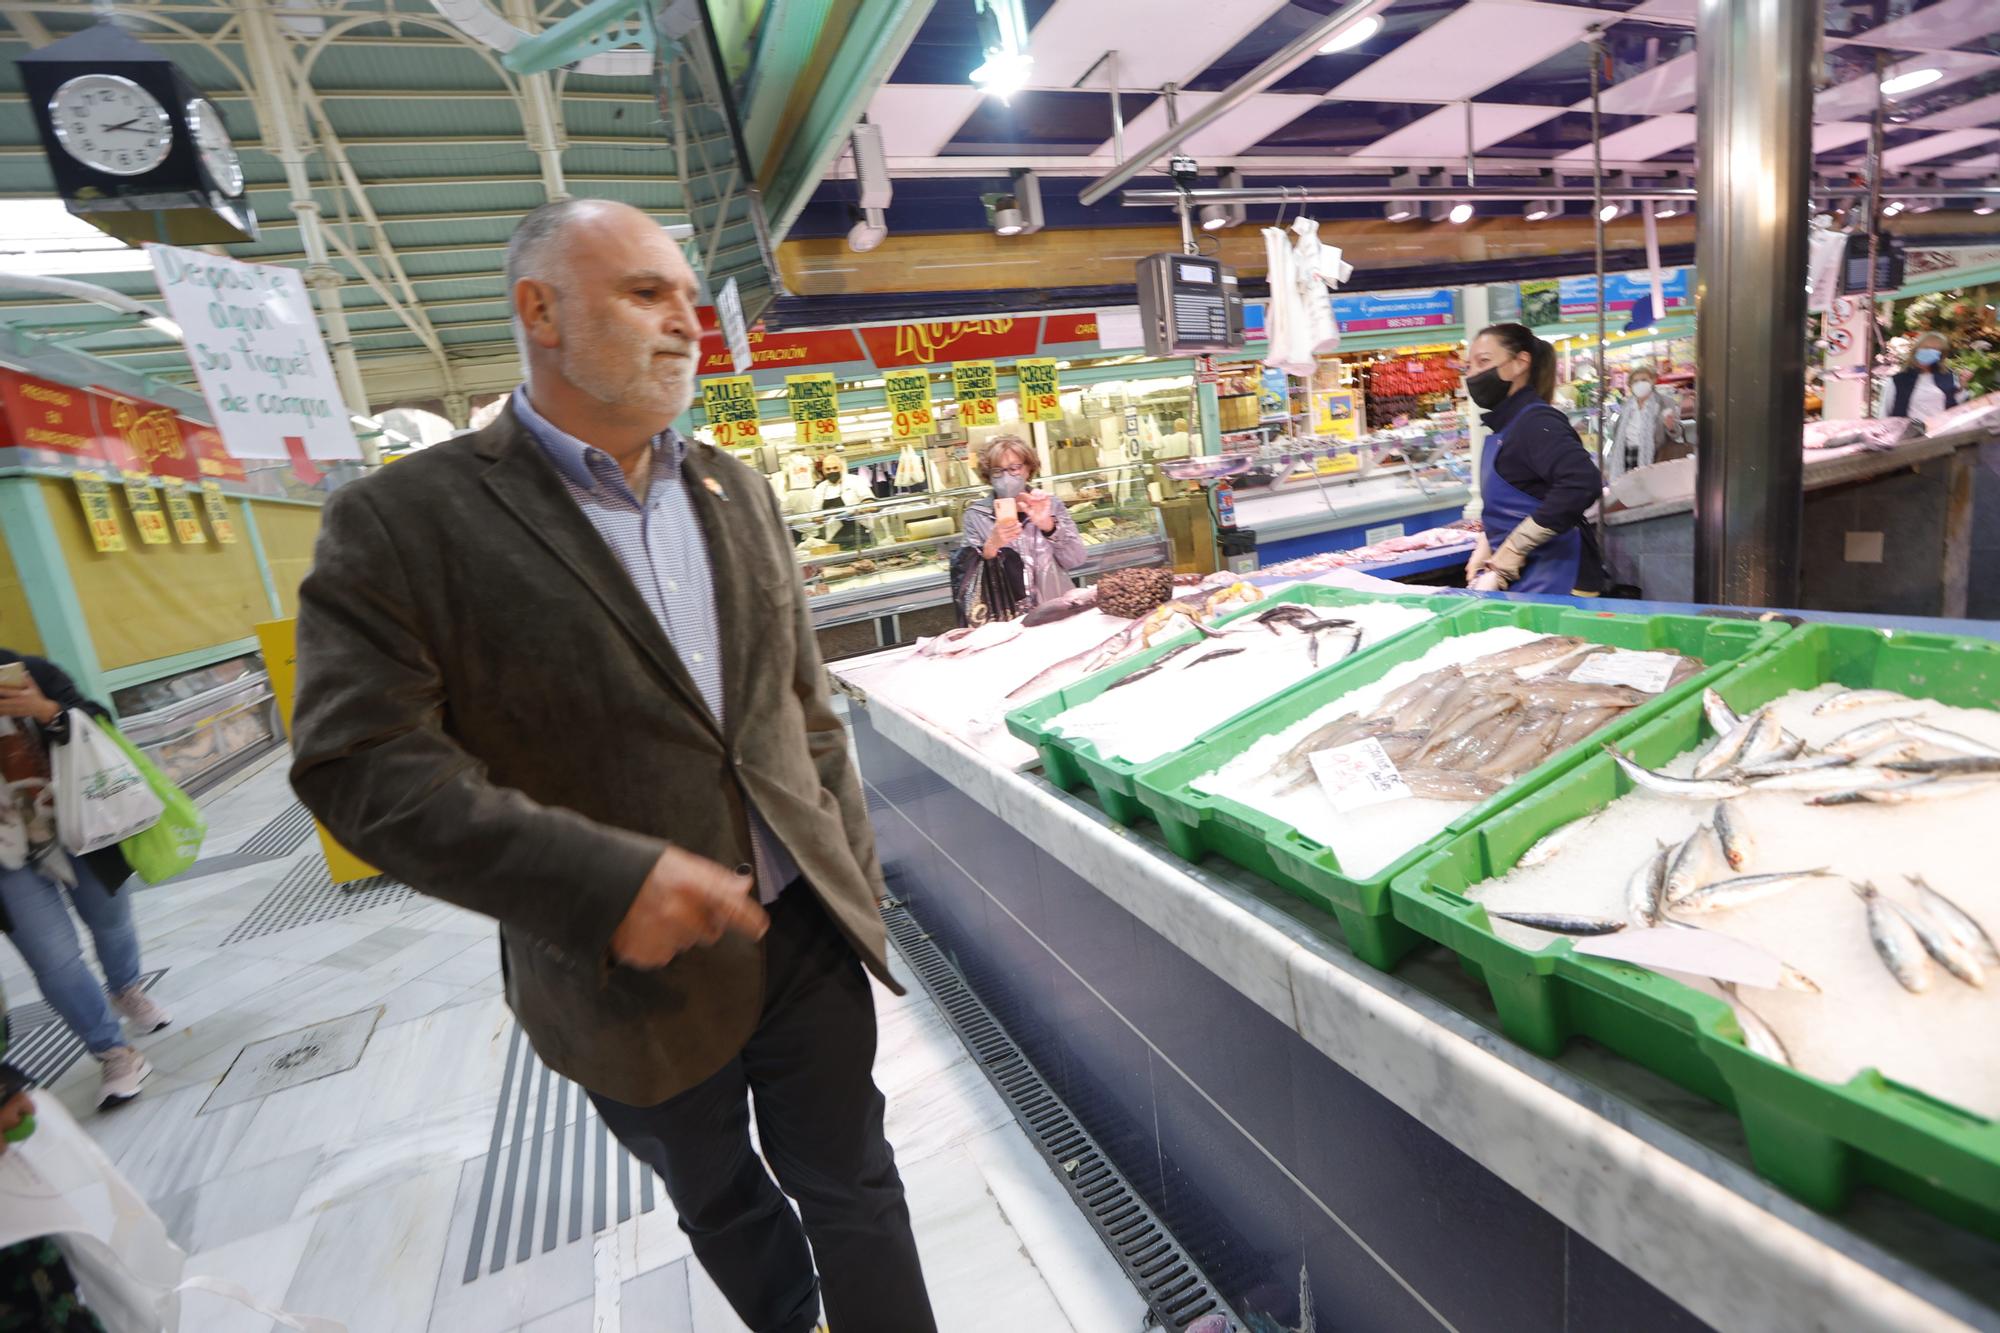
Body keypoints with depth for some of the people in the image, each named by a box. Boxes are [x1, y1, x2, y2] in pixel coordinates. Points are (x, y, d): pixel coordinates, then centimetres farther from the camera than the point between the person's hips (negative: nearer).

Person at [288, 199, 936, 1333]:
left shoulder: (736, 490, 4)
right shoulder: (403, 520, -11)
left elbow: (805, 699, 7)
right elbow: (360, 759, -15)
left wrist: (855, 870, 6)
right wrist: (599, 879, -25)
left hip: (807, 930, 3)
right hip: (632, 972, -2)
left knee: (852, 1183, 18)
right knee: (721, 1201, 24)